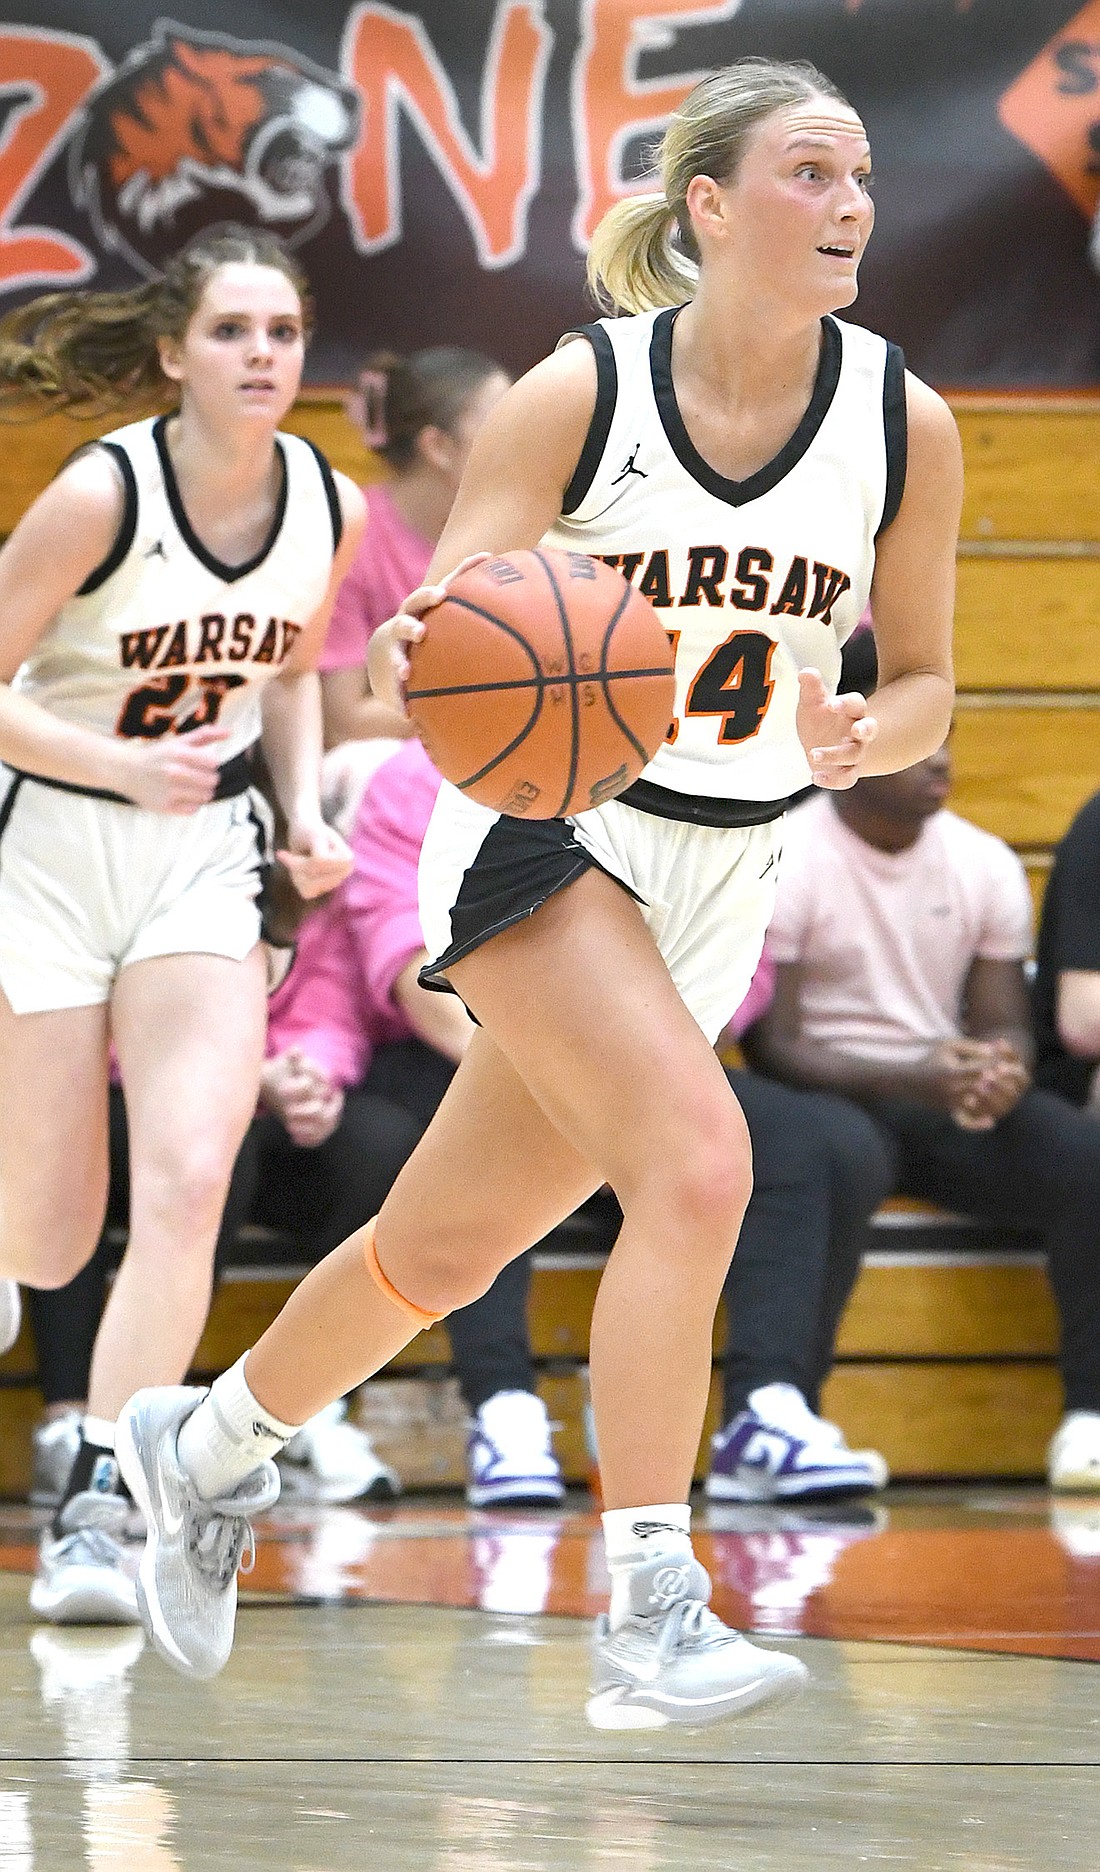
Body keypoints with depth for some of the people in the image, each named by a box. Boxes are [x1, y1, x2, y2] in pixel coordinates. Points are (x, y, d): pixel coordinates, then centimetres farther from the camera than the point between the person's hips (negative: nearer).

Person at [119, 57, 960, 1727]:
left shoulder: (906, 426, -4)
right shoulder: (578, 395, -12)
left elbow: (924, 685, 7)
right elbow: (438, 641, -10)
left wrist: (857, 742, -16)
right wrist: (423, 667, -34)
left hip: (718, 883, 5)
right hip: (544, 836, -4)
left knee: (446, 1246, 13)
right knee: (699, 1160, -28)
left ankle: (207, 1449, 40)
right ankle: (651, 1623, -28)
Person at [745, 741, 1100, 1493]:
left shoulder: (987, 865, 8)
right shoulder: (784, 862, -8)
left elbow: (1004, 1023, 9)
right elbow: (770, 1044, -13)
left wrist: (1004, 1069, -19)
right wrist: (910, 1079, -28)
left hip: (949, 1096, 5)